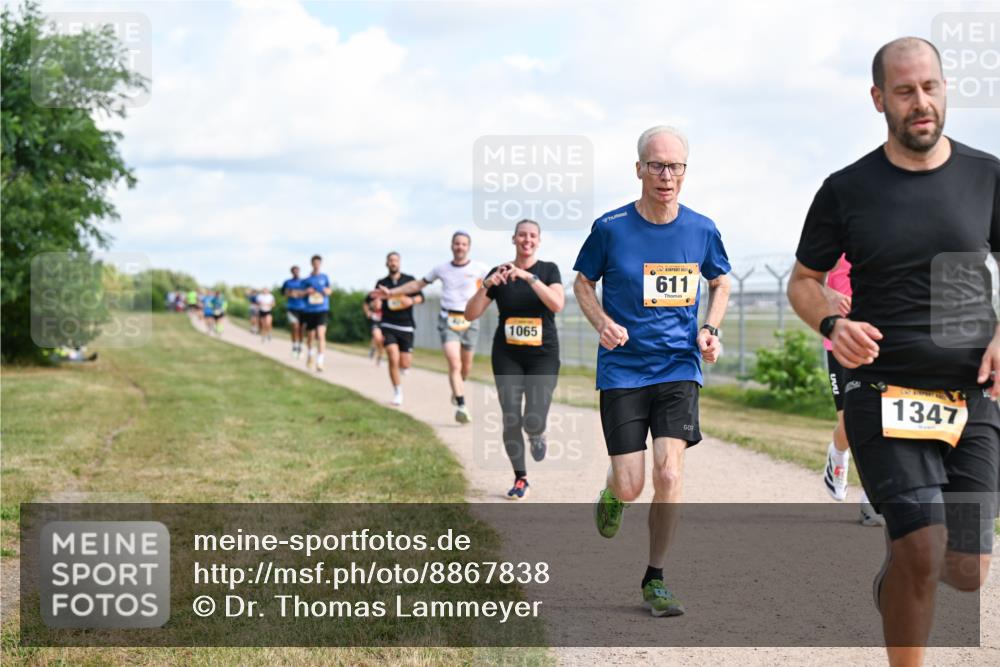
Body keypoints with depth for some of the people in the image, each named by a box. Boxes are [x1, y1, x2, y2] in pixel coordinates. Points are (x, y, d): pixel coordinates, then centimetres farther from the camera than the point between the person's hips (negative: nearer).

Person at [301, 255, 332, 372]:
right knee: (310, 336, 14)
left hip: (322, 310, -2)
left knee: (321, 335, -19)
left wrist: (328, 290, -10)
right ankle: (309, 355, 43)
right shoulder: (307, 279, 3)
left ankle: (319, 362, -22)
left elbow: (329, 290, 13)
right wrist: (306, 291, -14)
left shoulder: (324, 277, 4)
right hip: (309, 310, 2)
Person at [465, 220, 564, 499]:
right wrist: (487, 285, -18)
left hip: (543, 356, -2)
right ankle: (520, 480, 15)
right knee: (511, 420, -2)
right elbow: (470, 314, -3)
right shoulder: (499, 273, 2)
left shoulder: (548, 270, -1)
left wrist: (528, 277, -27)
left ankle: (537, 436, 25)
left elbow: (557, 304, -21)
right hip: (507, 356, 2)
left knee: (533, 422, -13)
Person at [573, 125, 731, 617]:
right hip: (622, 370, -1)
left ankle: (655, 580, 5)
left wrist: (710, 329, 1)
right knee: (631, 488, -5)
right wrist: (603, 323, -12)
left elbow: (720, 282, 18)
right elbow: (583, 283, 7)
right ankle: (613, 490, 35)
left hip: (679, 368, 1)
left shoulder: (702, 230, 0)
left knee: (668, 475, -13)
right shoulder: (611, 227, -7)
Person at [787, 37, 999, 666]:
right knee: (923, 549, -17)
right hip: (884, 393, -2)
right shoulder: (848, 189, 0)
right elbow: (803, 282, 9)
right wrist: (832, 325, -12)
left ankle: (893, 571, 39)